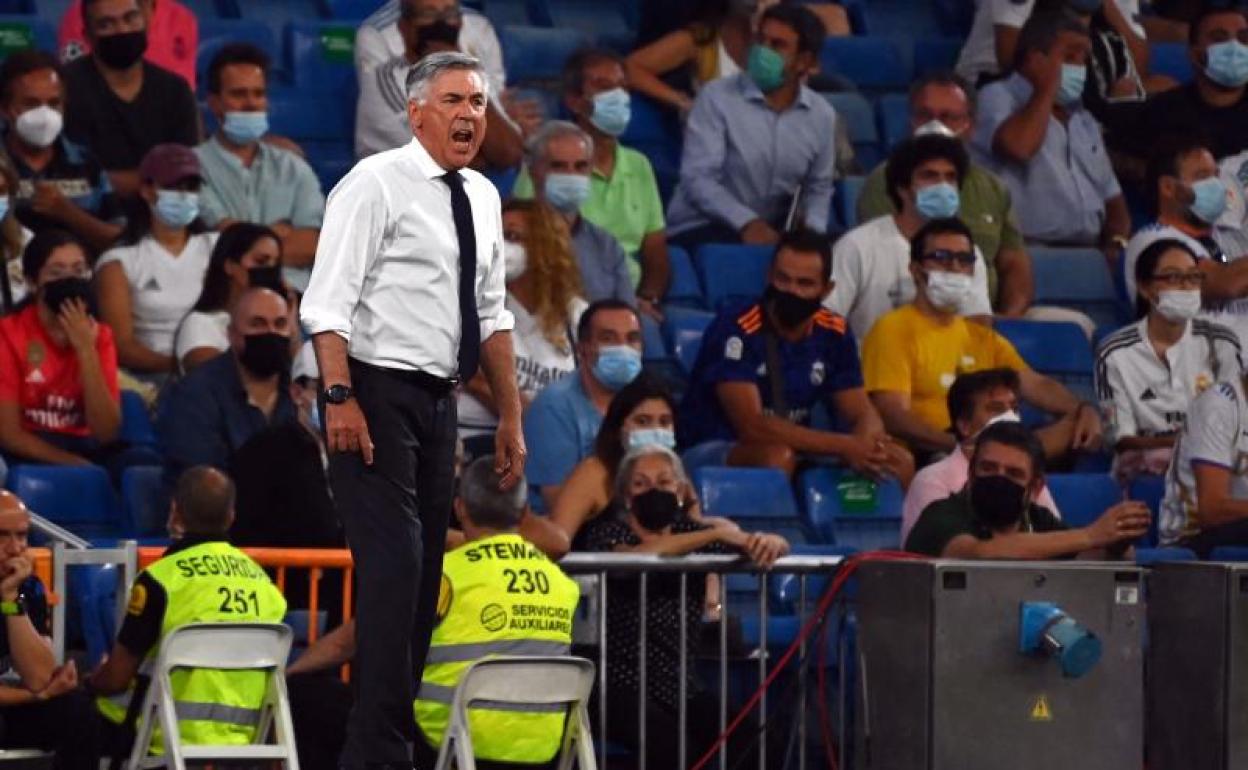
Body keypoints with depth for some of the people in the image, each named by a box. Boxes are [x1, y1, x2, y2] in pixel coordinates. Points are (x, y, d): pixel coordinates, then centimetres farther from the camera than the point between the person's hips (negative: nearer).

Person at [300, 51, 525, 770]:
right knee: (393, 569, -14)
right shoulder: (376, 184, -9)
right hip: (380, 394, -8)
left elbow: (493, 316, 19)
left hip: (439, 401, 8)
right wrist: (340, 401, -23)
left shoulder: (482, 198, 13)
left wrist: (512, 417, 18)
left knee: (425, 575, 9)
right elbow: (329, 301, -15)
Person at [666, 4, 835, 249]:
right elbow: (698, 179, -16)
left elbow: (818, 187, 17)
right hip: (700, 229, -5)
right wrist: (747, 223, -30)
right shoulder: (717, 98, -9)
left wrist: (811, 229, -5)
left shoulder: (822, 115, 5)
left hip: (772, 230, 5)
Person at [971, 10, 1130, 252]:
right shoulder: (996, 99, 2)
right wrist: (1046, 89, -5)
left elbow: (1111, 196, 24)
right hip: (1026, 250, -7)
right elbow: (1020, 147, -20)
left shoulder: (1083, 119, 26)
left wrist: (1117, 243, 3)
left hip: (1089, 251, 7)